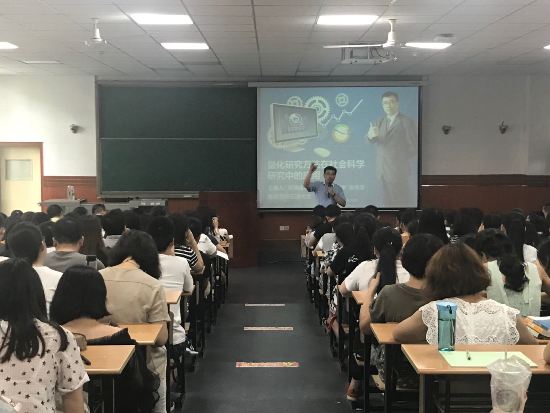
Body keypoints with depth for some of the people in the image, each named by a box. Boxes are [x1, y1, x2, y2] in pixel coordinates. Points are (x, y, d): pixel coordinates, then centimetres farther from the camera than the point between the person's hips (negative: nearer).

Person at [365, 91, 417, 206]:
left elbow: (414, 147, -5)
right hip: (382, 171, 5)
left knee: (400, 203, -3)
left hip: (398, 172, -5)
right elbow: (370, 140, -4)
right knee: (388, 202, 9)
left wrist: (402, 162, -2)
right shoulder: (380, 122, 11)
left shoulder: (407, 122, -5)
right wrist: (370, 135, -26)